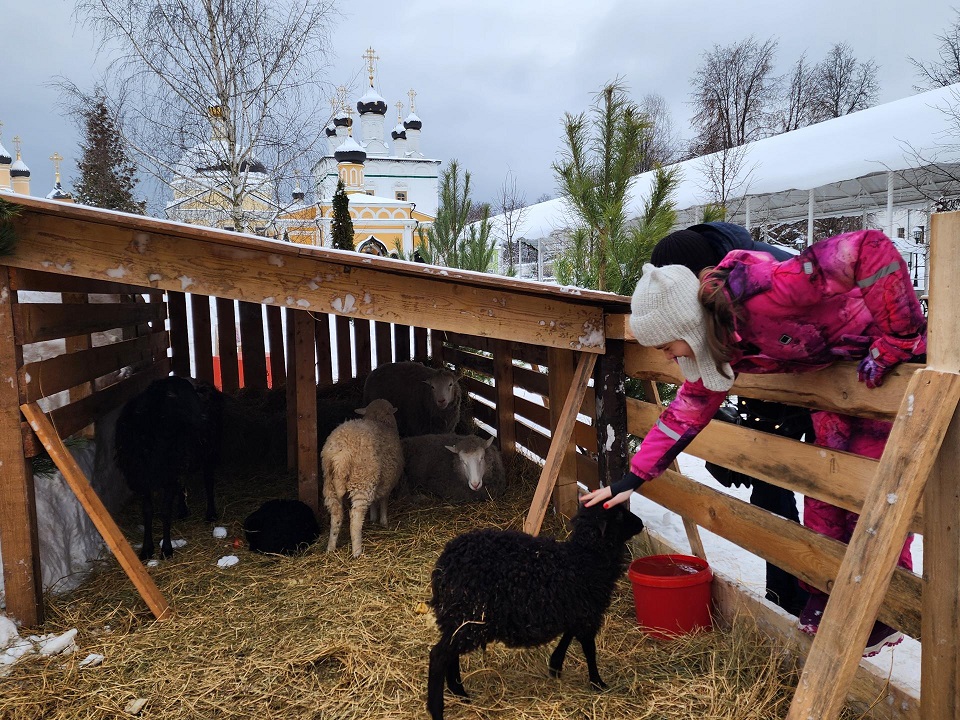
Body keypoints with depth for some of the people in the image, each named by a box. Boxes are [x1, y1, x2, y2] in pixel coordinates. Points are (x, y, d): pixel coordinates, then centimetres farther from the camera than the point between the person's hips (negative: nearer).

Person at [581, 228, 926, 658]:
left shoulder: (757, 295, -37)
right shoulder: (714, 336, -10)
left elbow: (872, 248, -36)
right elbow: (690, 408, 0)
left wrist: (894, 344, -30)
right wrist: (633, 478, -1)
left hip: (895, 362, -7)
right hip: (834, 373, 7)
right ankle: (824, 597, 27)